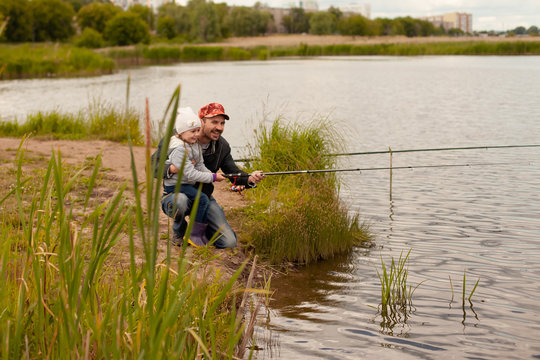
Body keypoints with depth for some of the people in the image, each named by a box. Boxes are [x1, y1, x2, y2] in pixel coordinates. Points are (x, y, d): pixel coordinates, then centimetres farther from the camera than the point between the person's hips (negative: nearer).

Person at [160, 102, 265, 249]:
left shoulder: (222, 146, -3)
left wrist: (249, 179, -26)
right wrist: (171, 169, -38)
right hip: (175, 195, -3)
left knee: (229, 242, -11)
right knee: (180, 201, -42)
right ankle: (178, 232, -7)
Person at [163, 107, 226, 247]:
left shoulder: (196, 145, 6)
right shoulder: (179, 149, -24)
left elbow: (200, 166, 9)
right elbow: (190, 174, -26)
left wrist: (213, 175, -10)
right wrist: (213, 177, -22)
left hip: (188, 184, 9)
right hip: (175, 185, -9)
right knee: (202, 199, -22)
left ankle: (202, 235, 17)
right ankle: (195, 234, -13)